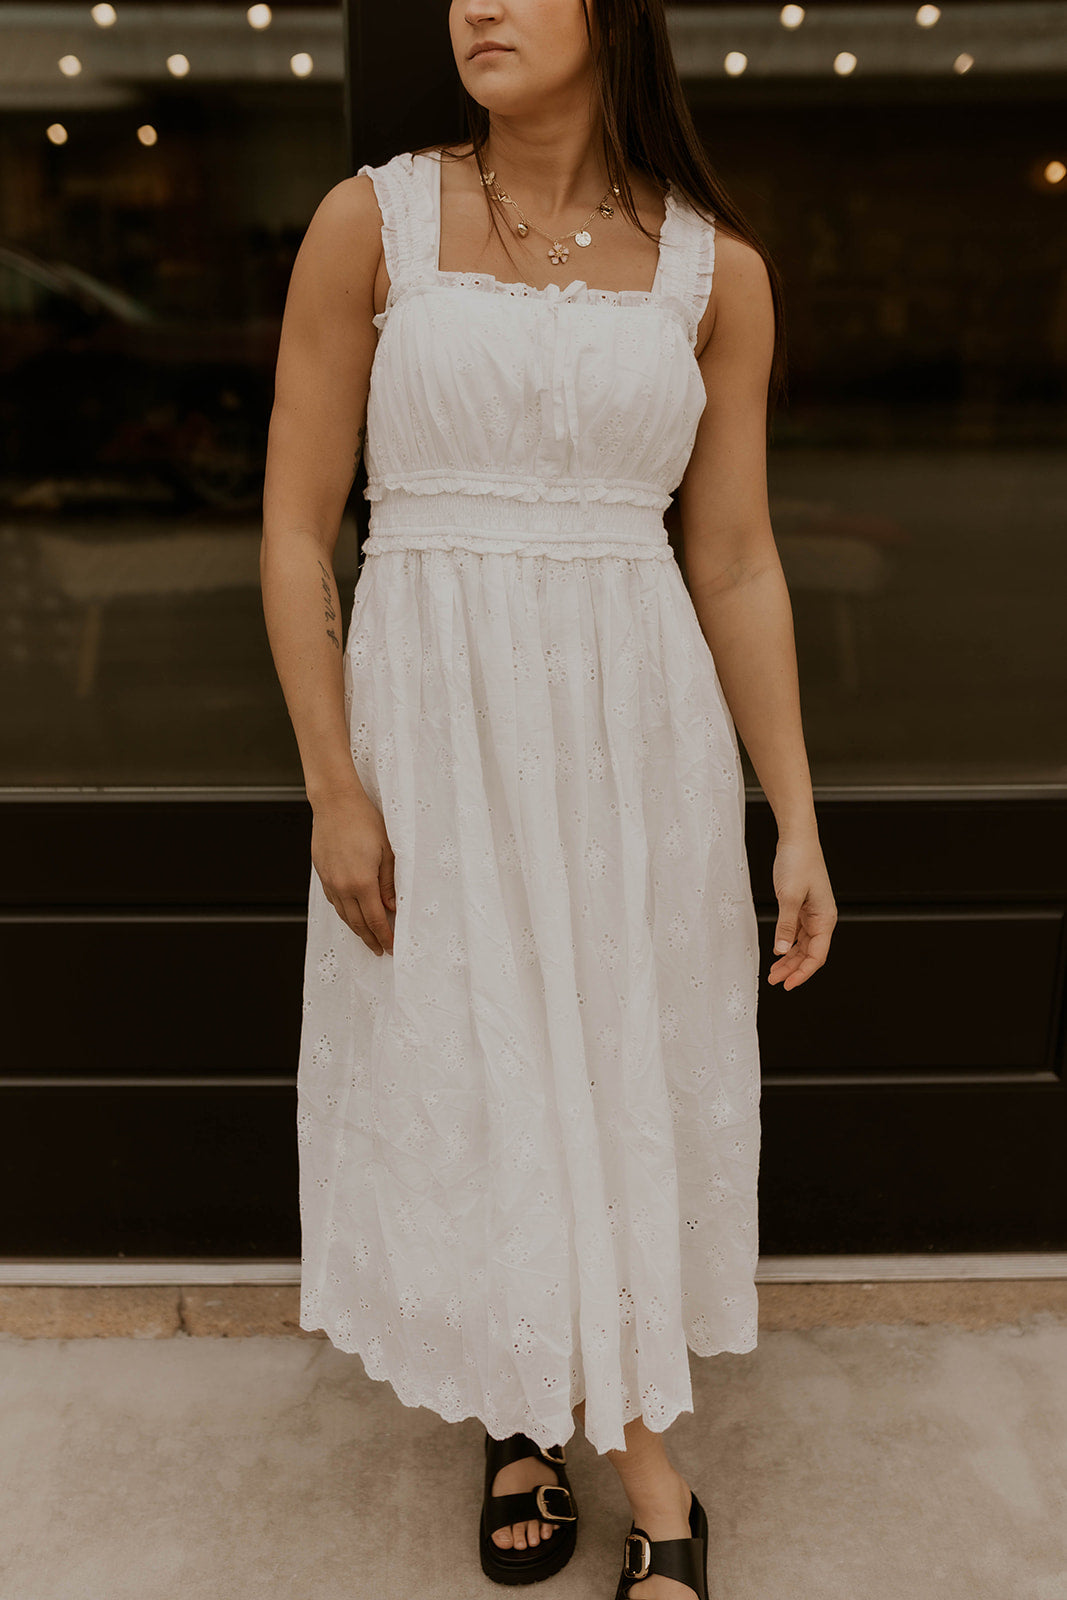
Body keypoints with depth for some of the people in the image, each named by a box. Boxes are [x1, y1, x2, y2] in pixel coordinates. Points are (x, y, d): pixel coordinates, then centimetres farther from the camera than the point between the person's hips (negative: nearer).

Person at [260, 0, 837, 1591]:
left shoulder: (717, 266, 4)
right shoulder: (371, 223, 0)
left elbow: (738, 567, 5)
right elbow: (296, 528, -1)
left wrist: (797, 819, 2)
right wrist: (334, 787, -8)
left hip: (637, 731, 1)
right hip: (432, 725, 0)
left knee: (632, 1087, 10)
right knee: (459, 1085, 10)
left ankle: (641, 1457, 32)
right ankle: (521, 1417, 37)